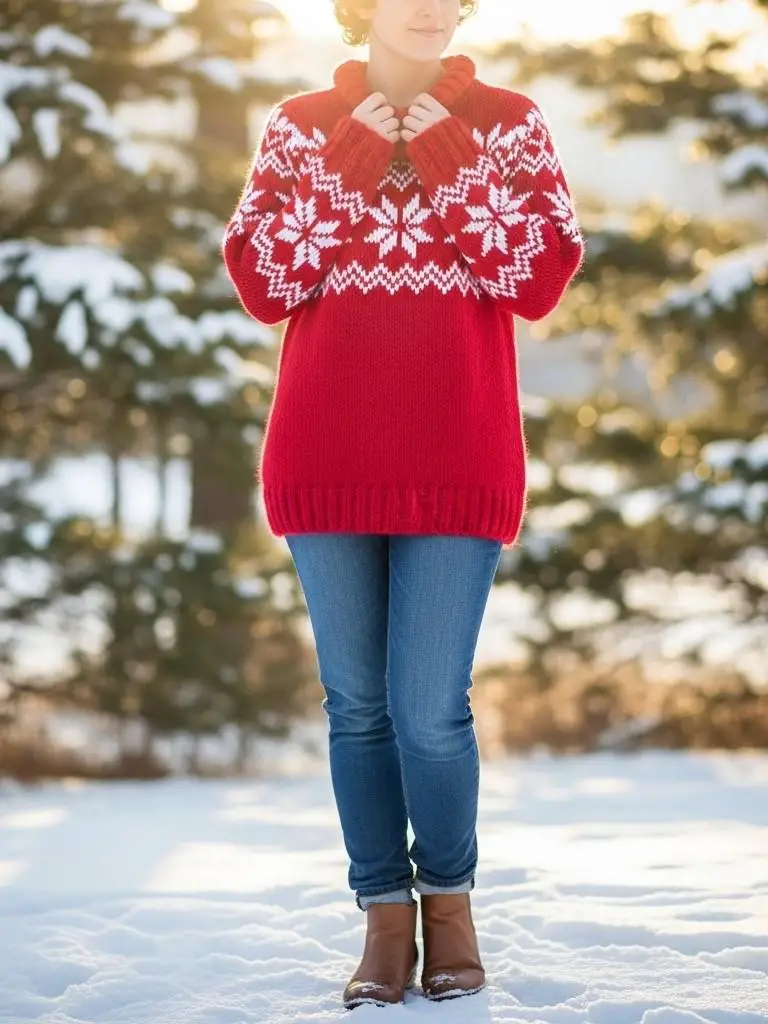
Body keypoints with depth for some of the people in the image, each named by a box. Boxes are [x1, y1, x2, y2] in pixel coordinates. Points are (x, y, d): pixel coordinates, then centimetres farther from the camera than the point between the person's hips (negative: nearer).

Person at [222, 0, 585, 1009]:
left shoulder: (509, 121, 6)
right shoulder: (300, 124, 9)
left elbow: (540, 281, -5)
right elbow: (262, 284, -2)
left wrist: (449, 159, -9)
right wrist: (347, 162, -7)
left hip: (456, 460, -1)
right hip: (327, 459, 2)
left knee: (431, 710, -4)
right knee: (357, 703, 5)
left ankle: (449, 899, 19)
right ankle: (387, 917, 17)